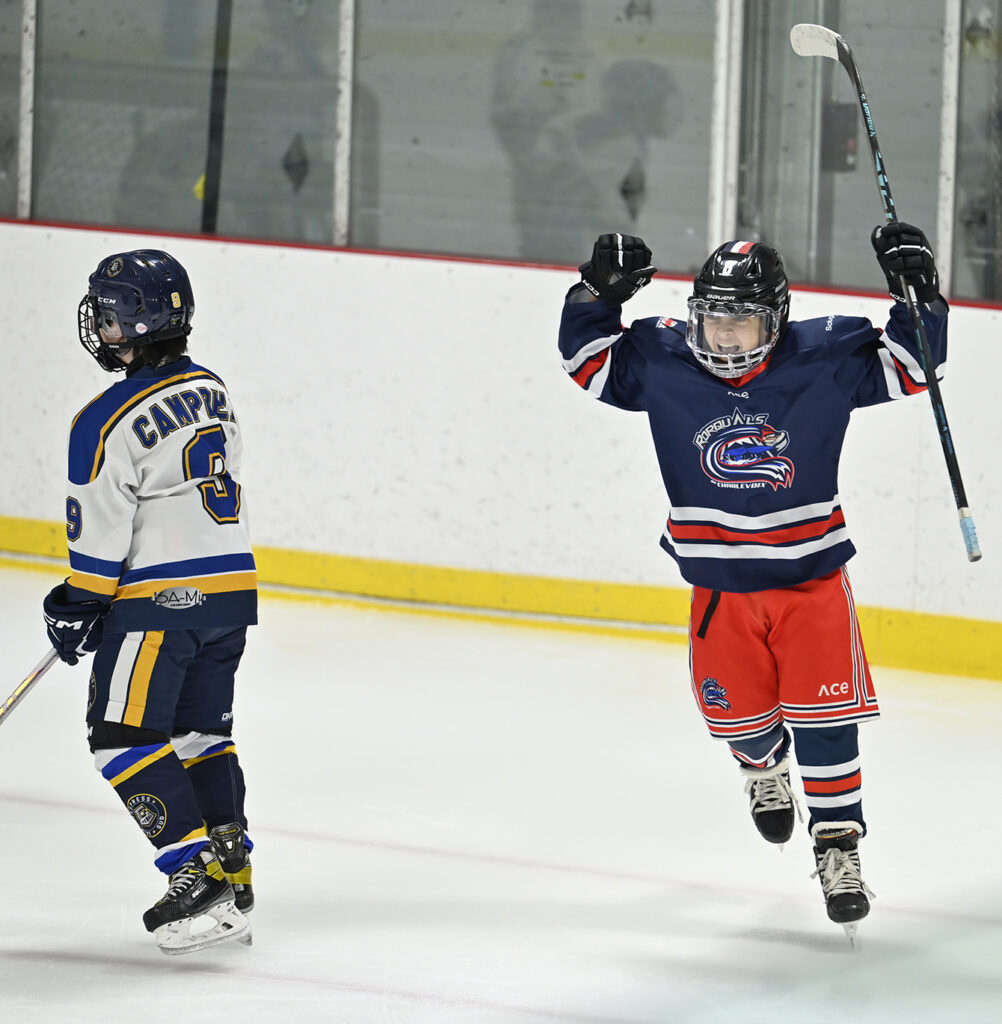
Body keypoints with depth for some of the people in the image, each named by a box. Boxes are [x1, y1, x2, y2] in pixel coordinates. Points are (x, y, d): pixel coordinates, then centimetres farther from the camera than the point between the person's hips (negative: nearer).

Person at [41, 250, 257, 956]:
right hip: (231, 586, 8)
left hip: (160, 600, -8)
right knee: (201, 731, 17)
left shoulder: (110, 422, -17)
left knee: (125, 735, -2)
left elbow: (102, 532, -14)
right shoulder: (212, 393, 8)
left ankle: (198, 873, -10)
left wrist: (77, 606, 1)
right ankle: (231, 871, 15)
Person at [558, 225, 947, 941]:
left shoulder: (824, 359, -12)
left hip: (810, 574, -2)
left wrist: (919, 293, -19)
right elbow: (591, 359, 1)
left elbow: (908, 366, -5)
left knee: (823, 713, -9)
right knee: (735, 711, 9)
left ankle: (838, 847, 1)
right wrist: (598, 293, -15)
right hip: (720, 586, 2)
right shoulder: (662, 361, -8)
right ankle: (765, 765, 46)